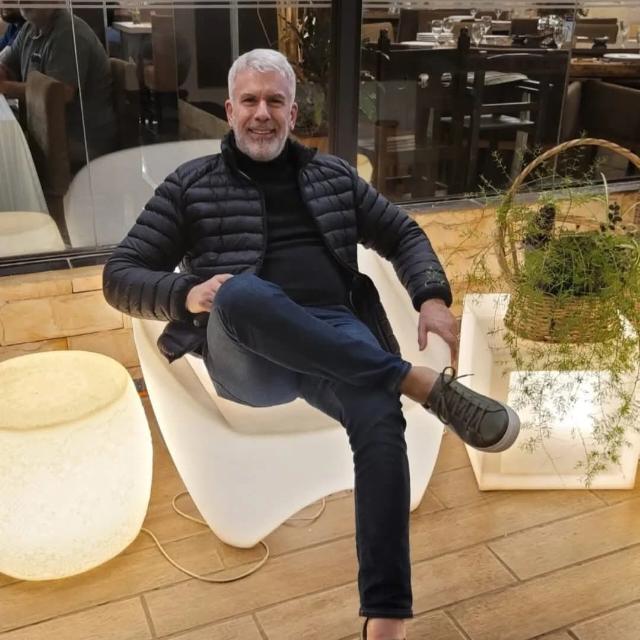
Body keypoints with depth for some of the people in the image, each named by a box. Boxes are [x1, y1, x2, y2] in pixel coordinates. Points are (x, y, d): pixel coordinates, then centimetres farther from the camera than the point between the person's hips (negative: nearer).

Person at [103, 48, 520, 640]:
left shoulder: (332, 174, 22)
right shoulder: (191, 184, 14)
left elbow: (403, 234, 25)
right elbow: (120, 276, 10)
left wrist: (432, 298, 3)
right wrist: (187, 295, -13)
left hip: (334, 337, 2)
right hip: (244, 354, -2)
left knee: (381, 416, -33)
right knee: (241, 291, -39)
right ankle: (426, 383, -33)